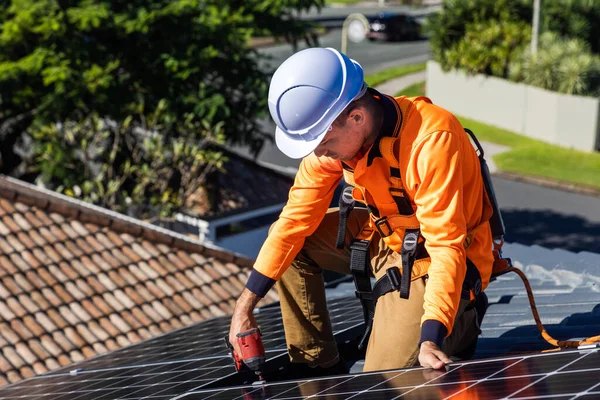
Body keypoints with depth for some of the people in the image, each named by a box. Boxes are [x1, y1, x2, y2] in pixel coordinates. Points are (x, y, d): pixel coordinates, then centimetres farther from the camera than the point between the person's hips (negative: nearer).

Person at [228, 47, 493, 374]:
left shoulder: (432, 139, -33)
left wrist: (430, 340, -41)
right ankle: (316, 364, 7)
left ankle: (463, 318, 12)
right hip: (388, 236, 7)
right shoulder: (331, 132, -13)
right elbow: (295, 221, -6)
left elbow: (446, 247, -34)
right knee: (287, 239, -4)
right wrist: (245, 305, -7)